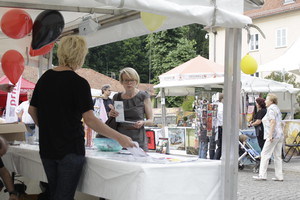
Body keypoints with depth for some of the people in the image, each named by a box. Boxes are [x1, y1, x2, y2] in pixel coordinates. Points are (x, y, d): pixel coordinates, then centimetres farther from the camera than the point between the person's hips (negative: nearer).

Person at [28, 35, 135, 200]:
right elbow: (90, 120, -20)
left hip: (47, 149, 6)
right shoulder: (78, 83, -14)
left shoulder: (45, 78, 5)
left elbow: (32, 110, 11)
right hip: (70, 150, -6)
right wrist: (120, 138, -15)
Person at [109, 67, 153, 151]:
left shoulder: (143, 96, 1)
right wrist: (111, 115, -1)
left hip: (138, 141, -3)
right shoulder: (117, 97, 10)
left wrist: (143, 122, -17)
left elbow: (151, 120, 3)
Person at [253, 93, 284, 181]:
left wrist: (270, 135, -23)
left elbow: (273, 122, -20)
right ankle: (279, 176, 10)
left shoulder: (271, 109, -9)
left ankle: (262, 175, -6)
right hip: (280, 135, 10)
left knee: (265, 154, -6)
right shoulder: (277, 108, 21)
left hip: (273, 135, -10)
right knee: (277, 156, 9)